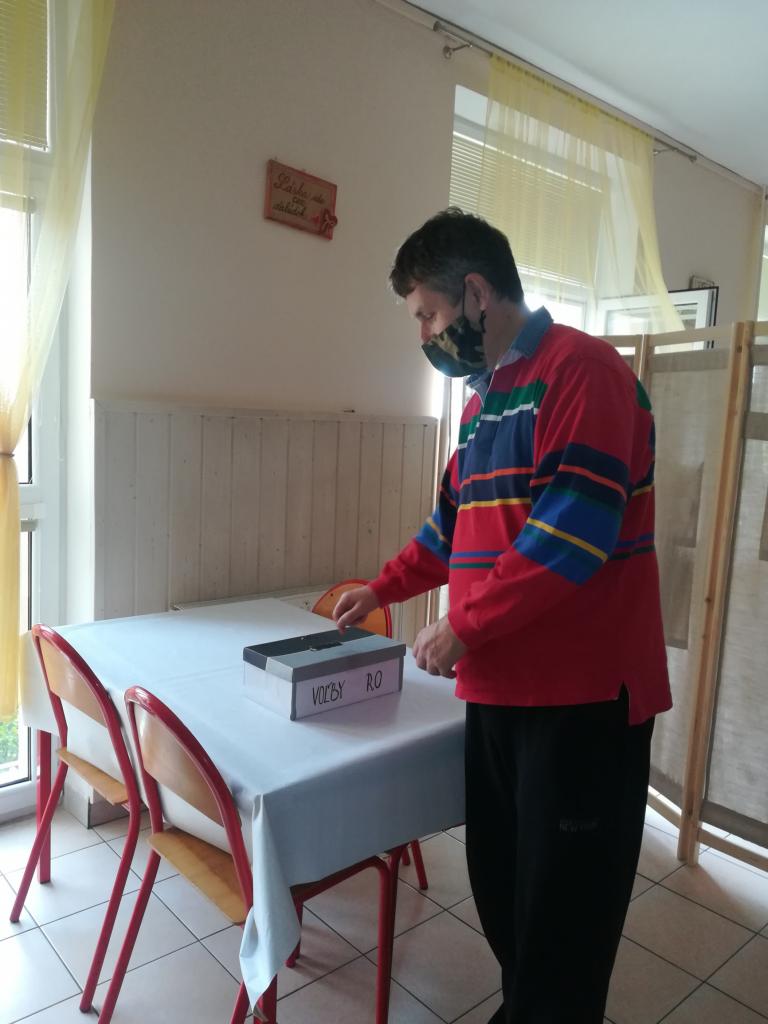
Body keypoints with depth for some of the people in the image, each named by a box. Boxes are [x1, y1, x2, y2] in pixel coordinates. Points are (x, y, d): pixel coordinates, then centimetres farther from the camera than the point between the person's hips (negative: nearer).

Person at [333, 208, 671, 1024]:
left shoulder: (582, 368, -11)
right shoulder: (483, 396, 17)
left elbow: (572, 530, -21)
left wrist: (462, 628, -17)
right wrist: (382, 589, 23)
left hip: (581, 691, -8)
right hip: (499, 685, 8)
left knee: (562, 904, 5)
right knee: (499, 884, 16)